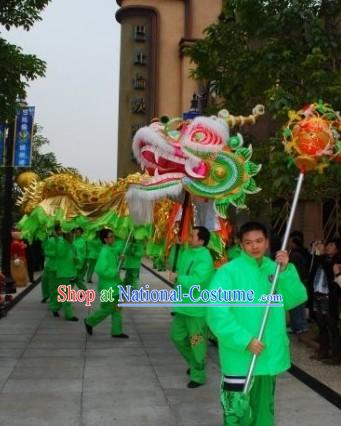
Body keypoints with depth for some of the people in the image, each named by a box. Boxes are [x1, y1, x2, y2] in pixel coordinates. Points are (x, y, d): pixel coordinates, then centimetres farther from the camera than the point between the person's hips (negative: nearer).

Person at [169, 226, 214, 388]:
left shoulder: (204, 258, -20)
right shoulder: (186, 252, 7)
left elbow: (196, 281, -30)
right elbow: (178, 268, 20)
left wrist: (178, 278, -19)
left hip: (197, 307, -9)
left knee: (196, 342, 2)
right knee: (177, 336, 18)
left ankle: (198, 375, 18)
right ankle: (194, 363, 38)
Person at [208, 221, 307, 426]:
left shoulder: (275, 269, 3)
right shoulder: (229, 272, -14)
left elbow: (296, 299, -6)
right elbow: (217, 313, -19)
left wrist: (286, 271, -19)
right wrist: (245, 340, -23)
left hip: (270, 354, 5)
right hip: (240, 357, -5)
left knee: (263, 408, 22)